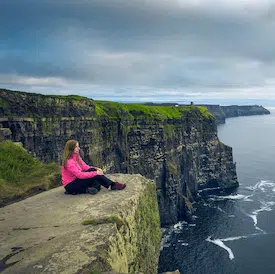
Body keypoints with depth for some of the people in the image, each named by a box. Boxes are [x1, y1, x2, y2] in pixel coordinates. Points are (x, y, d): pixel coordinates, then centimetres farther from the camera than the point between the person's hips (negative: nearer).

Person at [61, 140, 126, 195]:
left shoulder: (77, 157, 7)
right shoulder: (69, 162, -21)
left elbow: (85, 167, 4)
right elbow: (80, 175, -29)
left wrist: (95, 169, -15)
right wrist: (95, 173, -28)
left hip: (76, 180, 9)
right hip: (70, 186, -9)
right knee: (94, 175, -23)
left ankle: (94, 188, -34)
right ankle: (113, 185, -20)